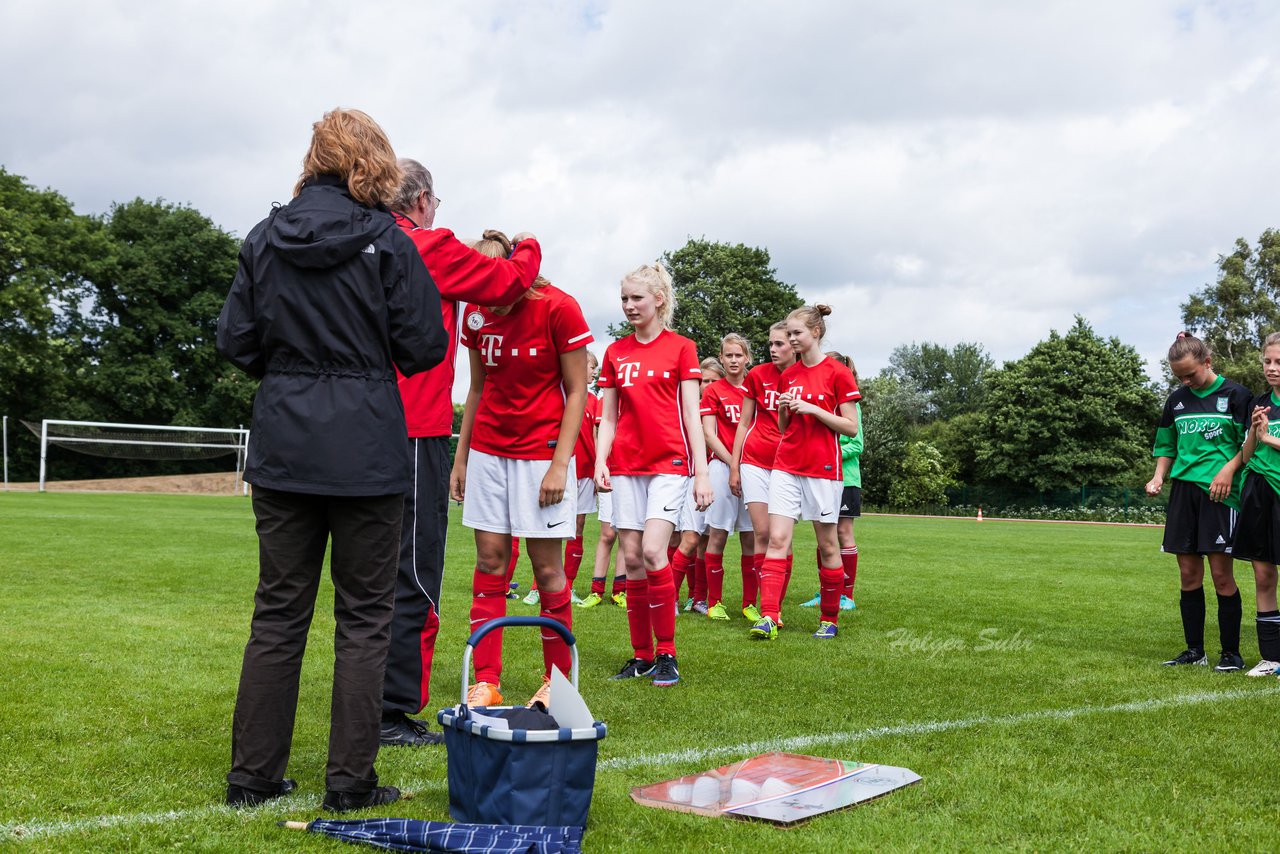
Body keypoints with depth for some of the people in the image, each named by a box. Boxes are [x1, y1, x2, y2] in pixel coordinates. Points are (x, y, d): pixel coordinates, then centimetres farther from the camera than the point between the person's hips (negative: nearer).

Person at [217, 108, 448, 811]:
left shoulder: (265, 239, 5)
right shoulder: (387, 243, -6)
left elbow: (235, 340, 5)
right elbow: (423, 347, -7)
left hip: (282, 445, 4)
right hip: (366, 451, -4)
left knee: (277, 612, 11)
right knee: (363, 616, 5)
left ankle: (253, 775, 16)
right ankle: (350, 781, 9)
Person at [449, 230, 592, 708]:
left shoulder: (558, 309, -13)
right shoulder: (477, 313, 2)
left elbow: (576, 391, -9)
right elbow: (477, 389, 12)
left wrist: (560, 464, -14)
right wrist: (461, 457, 10)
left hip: (542, 450, -4)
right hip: (488, 449, 5)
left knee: (546, 564, -1)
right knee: (490, 558, 3)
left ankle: (558, 680, 13)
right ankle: (486, 682, 9)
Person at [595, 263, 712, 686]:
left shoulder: (681, 348, 1)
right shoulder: (616, 352, 12)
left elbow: (691, 415, -1)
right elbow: (608, 416, 12)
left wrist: (702, 472, -6)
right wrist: (600, 461, -1)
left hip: (669, 464, -4)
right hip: (627, 466, 4)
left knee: (653, 552, -16)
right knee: (631, 559, 3)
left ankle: (667, 653, -4)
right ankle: (642, 654, 13)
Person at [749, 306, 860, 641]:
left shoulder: (837, 373, -4)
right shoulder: (787, 375, 12)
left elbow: (851, 427, -6)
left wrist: (812, 408, -15)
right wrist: (784, 409, -2)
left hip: (822, 469, -4)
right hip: (786, 466, 4)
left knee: (827, 545, 4)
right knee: (777, 540, -8)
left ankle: (830, 619, 17)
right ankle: (769, 617, -13)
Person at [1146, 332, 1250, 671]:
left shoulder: (1235, 394, -2)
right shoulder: (1176, 400, 13)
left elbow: (1251, 443, -2)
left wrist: (1228, 470, -17)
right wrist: (1159, 478, 4)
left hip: (1220, 491, -5)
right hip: (1184, 490, 5)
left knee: (1221, 573, -5)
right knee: (1189, 573, 6)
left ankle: (1231, 652, 5)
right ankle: (1194, 650, 15)